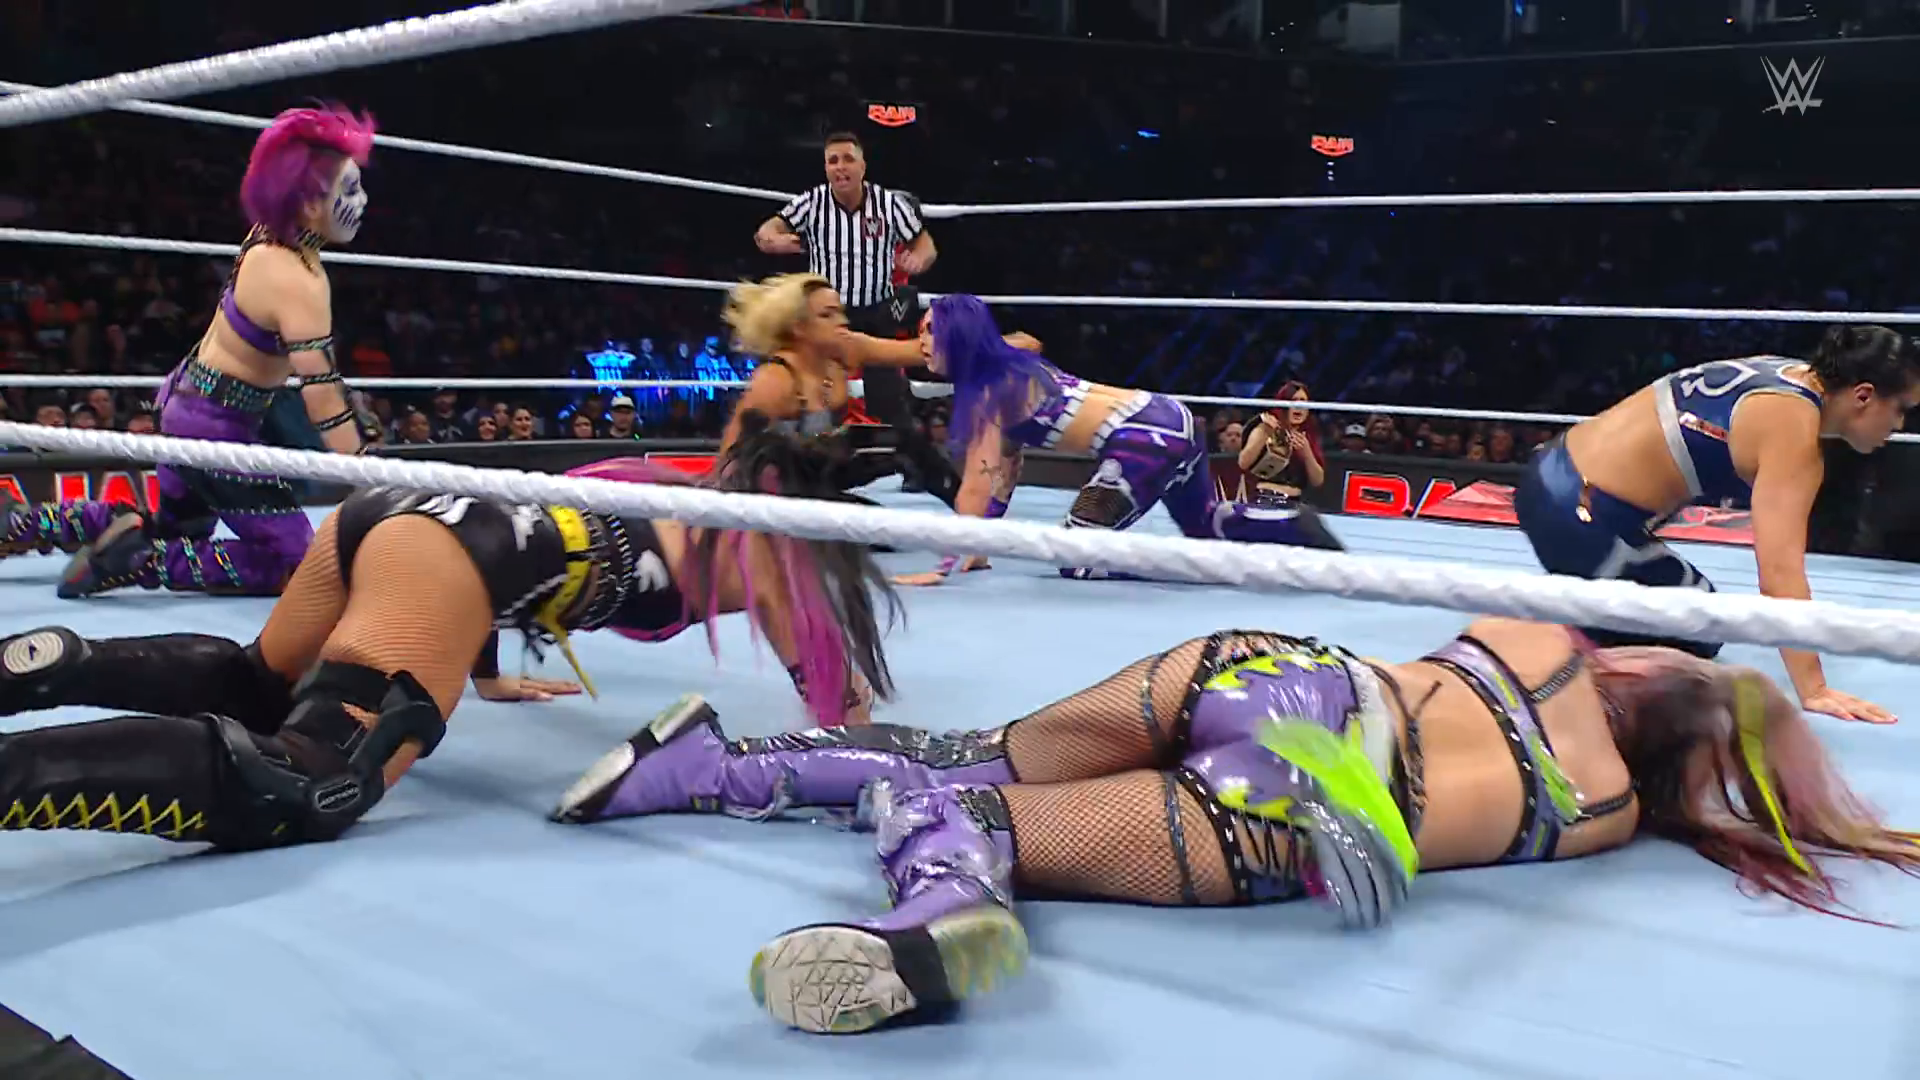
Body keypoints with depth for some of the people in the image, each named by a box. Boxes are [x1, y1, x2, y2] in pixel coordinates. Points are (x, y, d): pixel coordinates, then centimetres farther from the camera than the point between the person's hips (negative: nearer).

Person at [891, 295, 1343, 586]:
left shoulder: (988, 392, -9)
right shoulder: (1009, 372, 18)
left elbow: (976, 490, -14)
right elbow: (1004, 474, 21)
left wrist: (946, 566, -12)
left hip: (1144, 443, -10)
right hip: (1169, 422, 10)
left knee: (1078, 560, -4)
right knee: (1207, 524, 32)